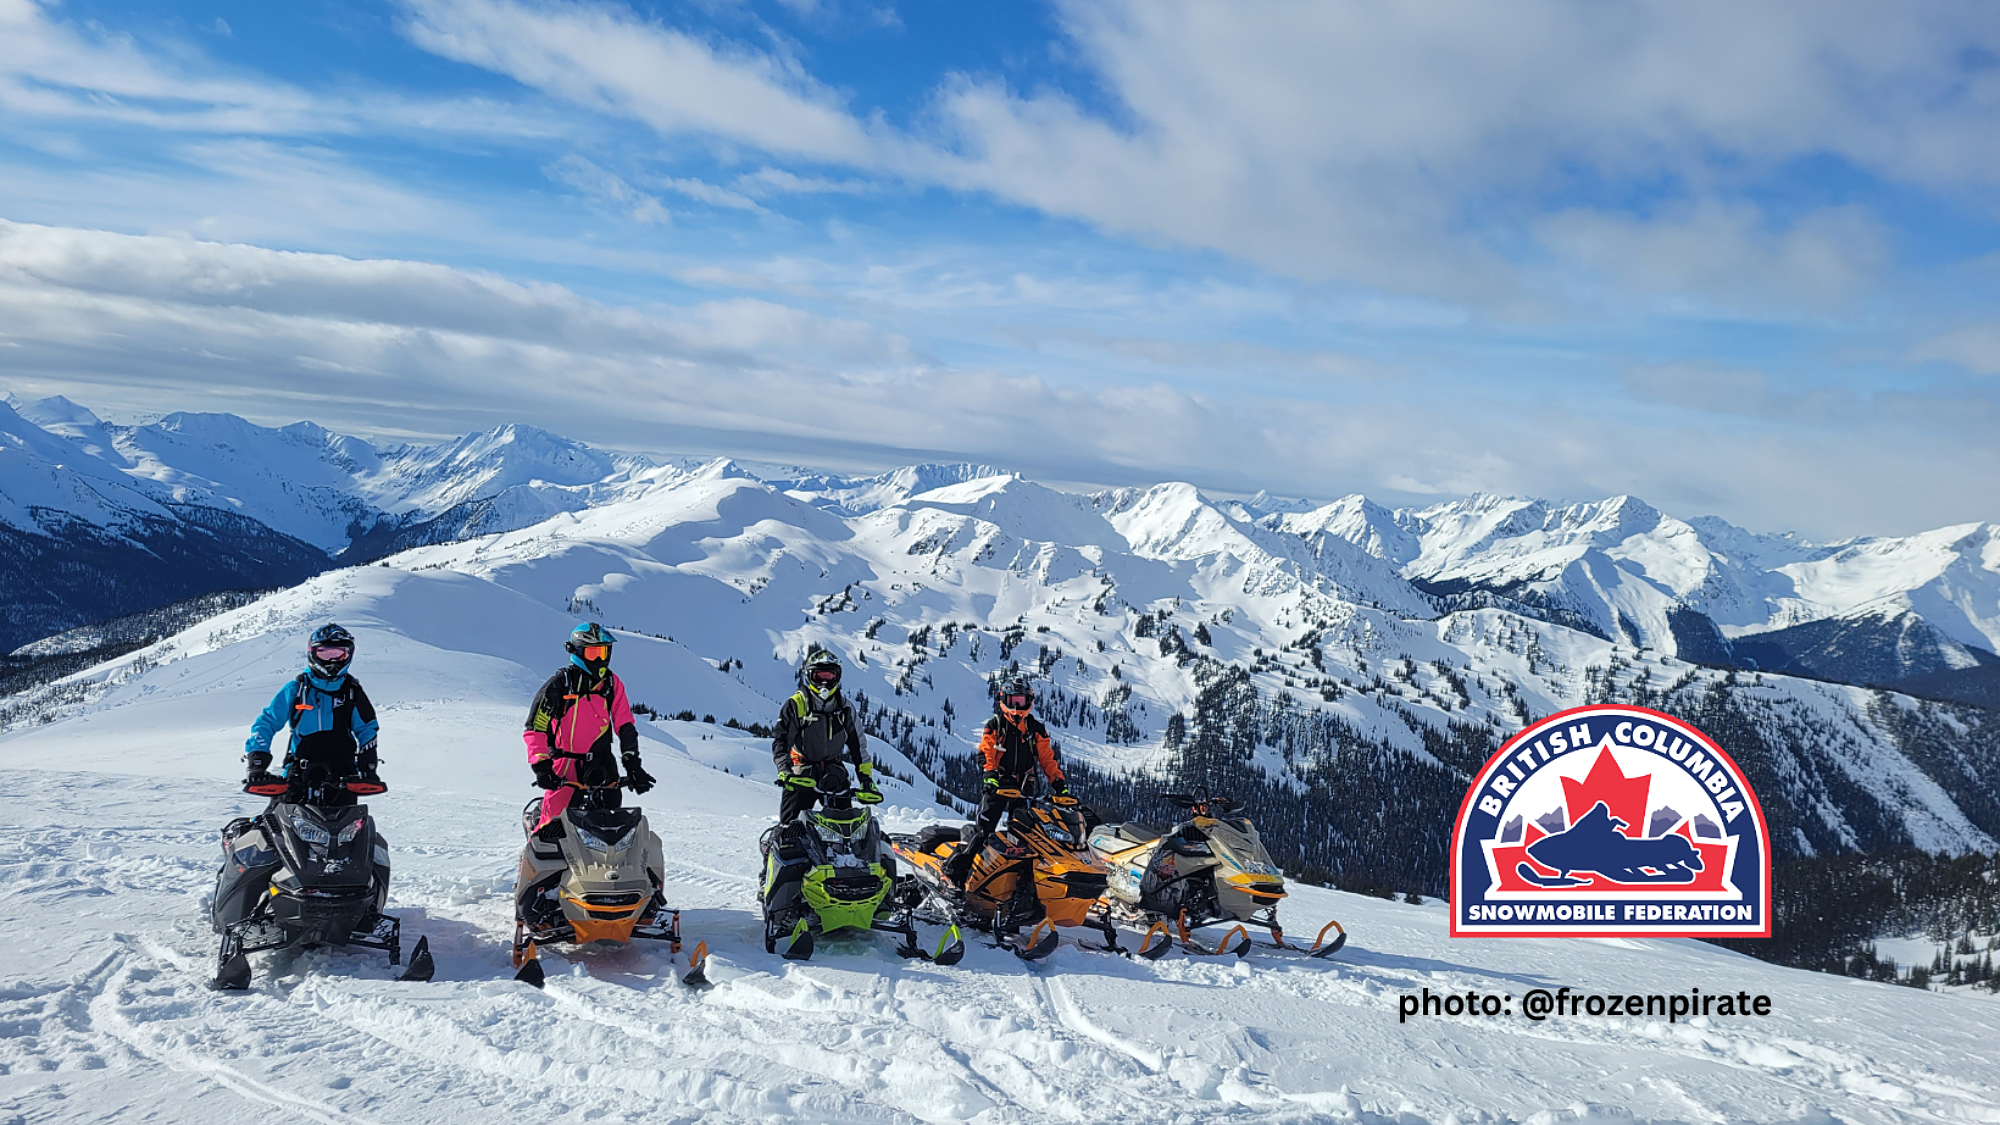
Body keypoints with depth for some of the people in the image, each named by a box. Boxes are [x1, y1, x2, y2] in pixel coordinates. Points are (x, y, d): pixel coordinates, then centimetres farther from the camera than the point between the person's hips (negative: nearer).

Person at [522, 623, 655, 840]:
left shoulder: (612, 684, 6)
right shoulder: (558, 685, -7)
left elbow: (625, 727, 7)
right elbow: (535, 730, -7)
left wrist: (633, 765, -1)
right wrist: (541, 768, -16)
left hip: (602, 768, 4)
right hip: (565, 768, -4)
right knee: (554, 827, -13)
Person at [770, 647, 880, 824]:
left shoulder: (844, 707, 10)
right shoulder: (794, 705, -1)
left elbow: (857, 743, 14)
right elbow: (780, 740, -4)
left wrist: (866, 777, 6)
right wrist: (784, 770, -19)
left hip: (834, 774, 3)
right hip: (802, 775, -3)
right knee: (791, 822, -9)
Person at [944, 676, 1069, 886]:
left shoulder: (1036, 729, 11)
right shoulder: (995, 725, 4)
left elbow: (1047, 759, 11)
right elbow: (984, 753, -4)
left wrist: (1059, 782, -1)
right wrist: (990, 773, -22)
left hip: (1023, 789, 3)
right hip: (996, 784, -3)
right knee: (983, 829, -13)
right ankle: (957, 867, -13)